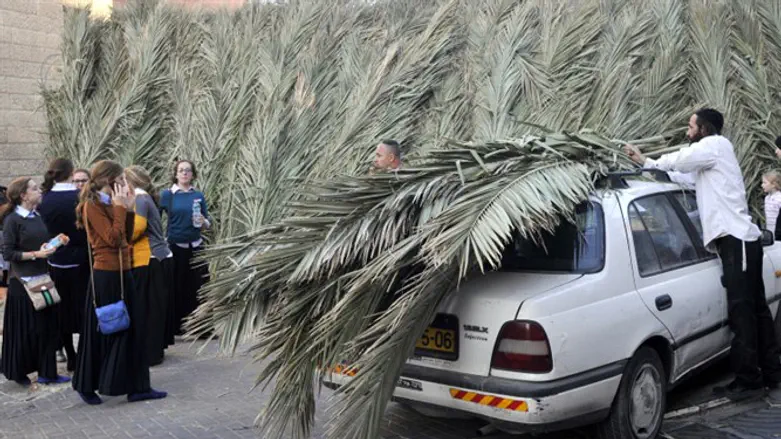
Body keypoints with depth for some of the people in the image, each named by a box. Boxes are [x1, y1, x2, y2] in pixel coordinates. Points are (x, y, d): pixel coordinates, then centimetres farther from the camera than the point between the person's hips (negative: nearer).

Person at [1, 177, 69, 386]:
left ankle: (46, 372, 14)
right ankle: (17, 372, 21)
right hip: (23, 282, -7)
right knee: (24, 329, 3)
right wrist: (35, 254, -19)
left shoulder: (37, 216, 9)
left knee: (48, 326, 6)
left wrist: (53, 243, 1)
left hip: (42, 278, 7)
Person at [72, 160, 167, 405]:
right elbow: (113, 238, -20)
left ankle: (137, 387, 16)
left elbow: (127, 237, 11)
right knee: (100, 331, 4)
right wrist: (120, 208, -15)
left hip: (122, 272, 8)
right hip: (105, 275, -8)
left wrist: (128, 209, 4)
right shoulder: (93, 205, -12)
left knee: (133, 327, 8)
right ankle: (86, 386, 20)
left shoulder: (110, 203, 12)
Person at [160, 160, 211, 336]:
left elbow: (208, 223, 10)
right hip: (175, 248, -3)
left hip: (196, 247, 3)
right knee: (176, 288, 5)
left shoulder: (199, 196, 7)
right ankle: (176, 327, 16)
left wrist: (203, 222, -11)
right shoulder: (167, 195, -2)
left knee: (198, 288, 4)